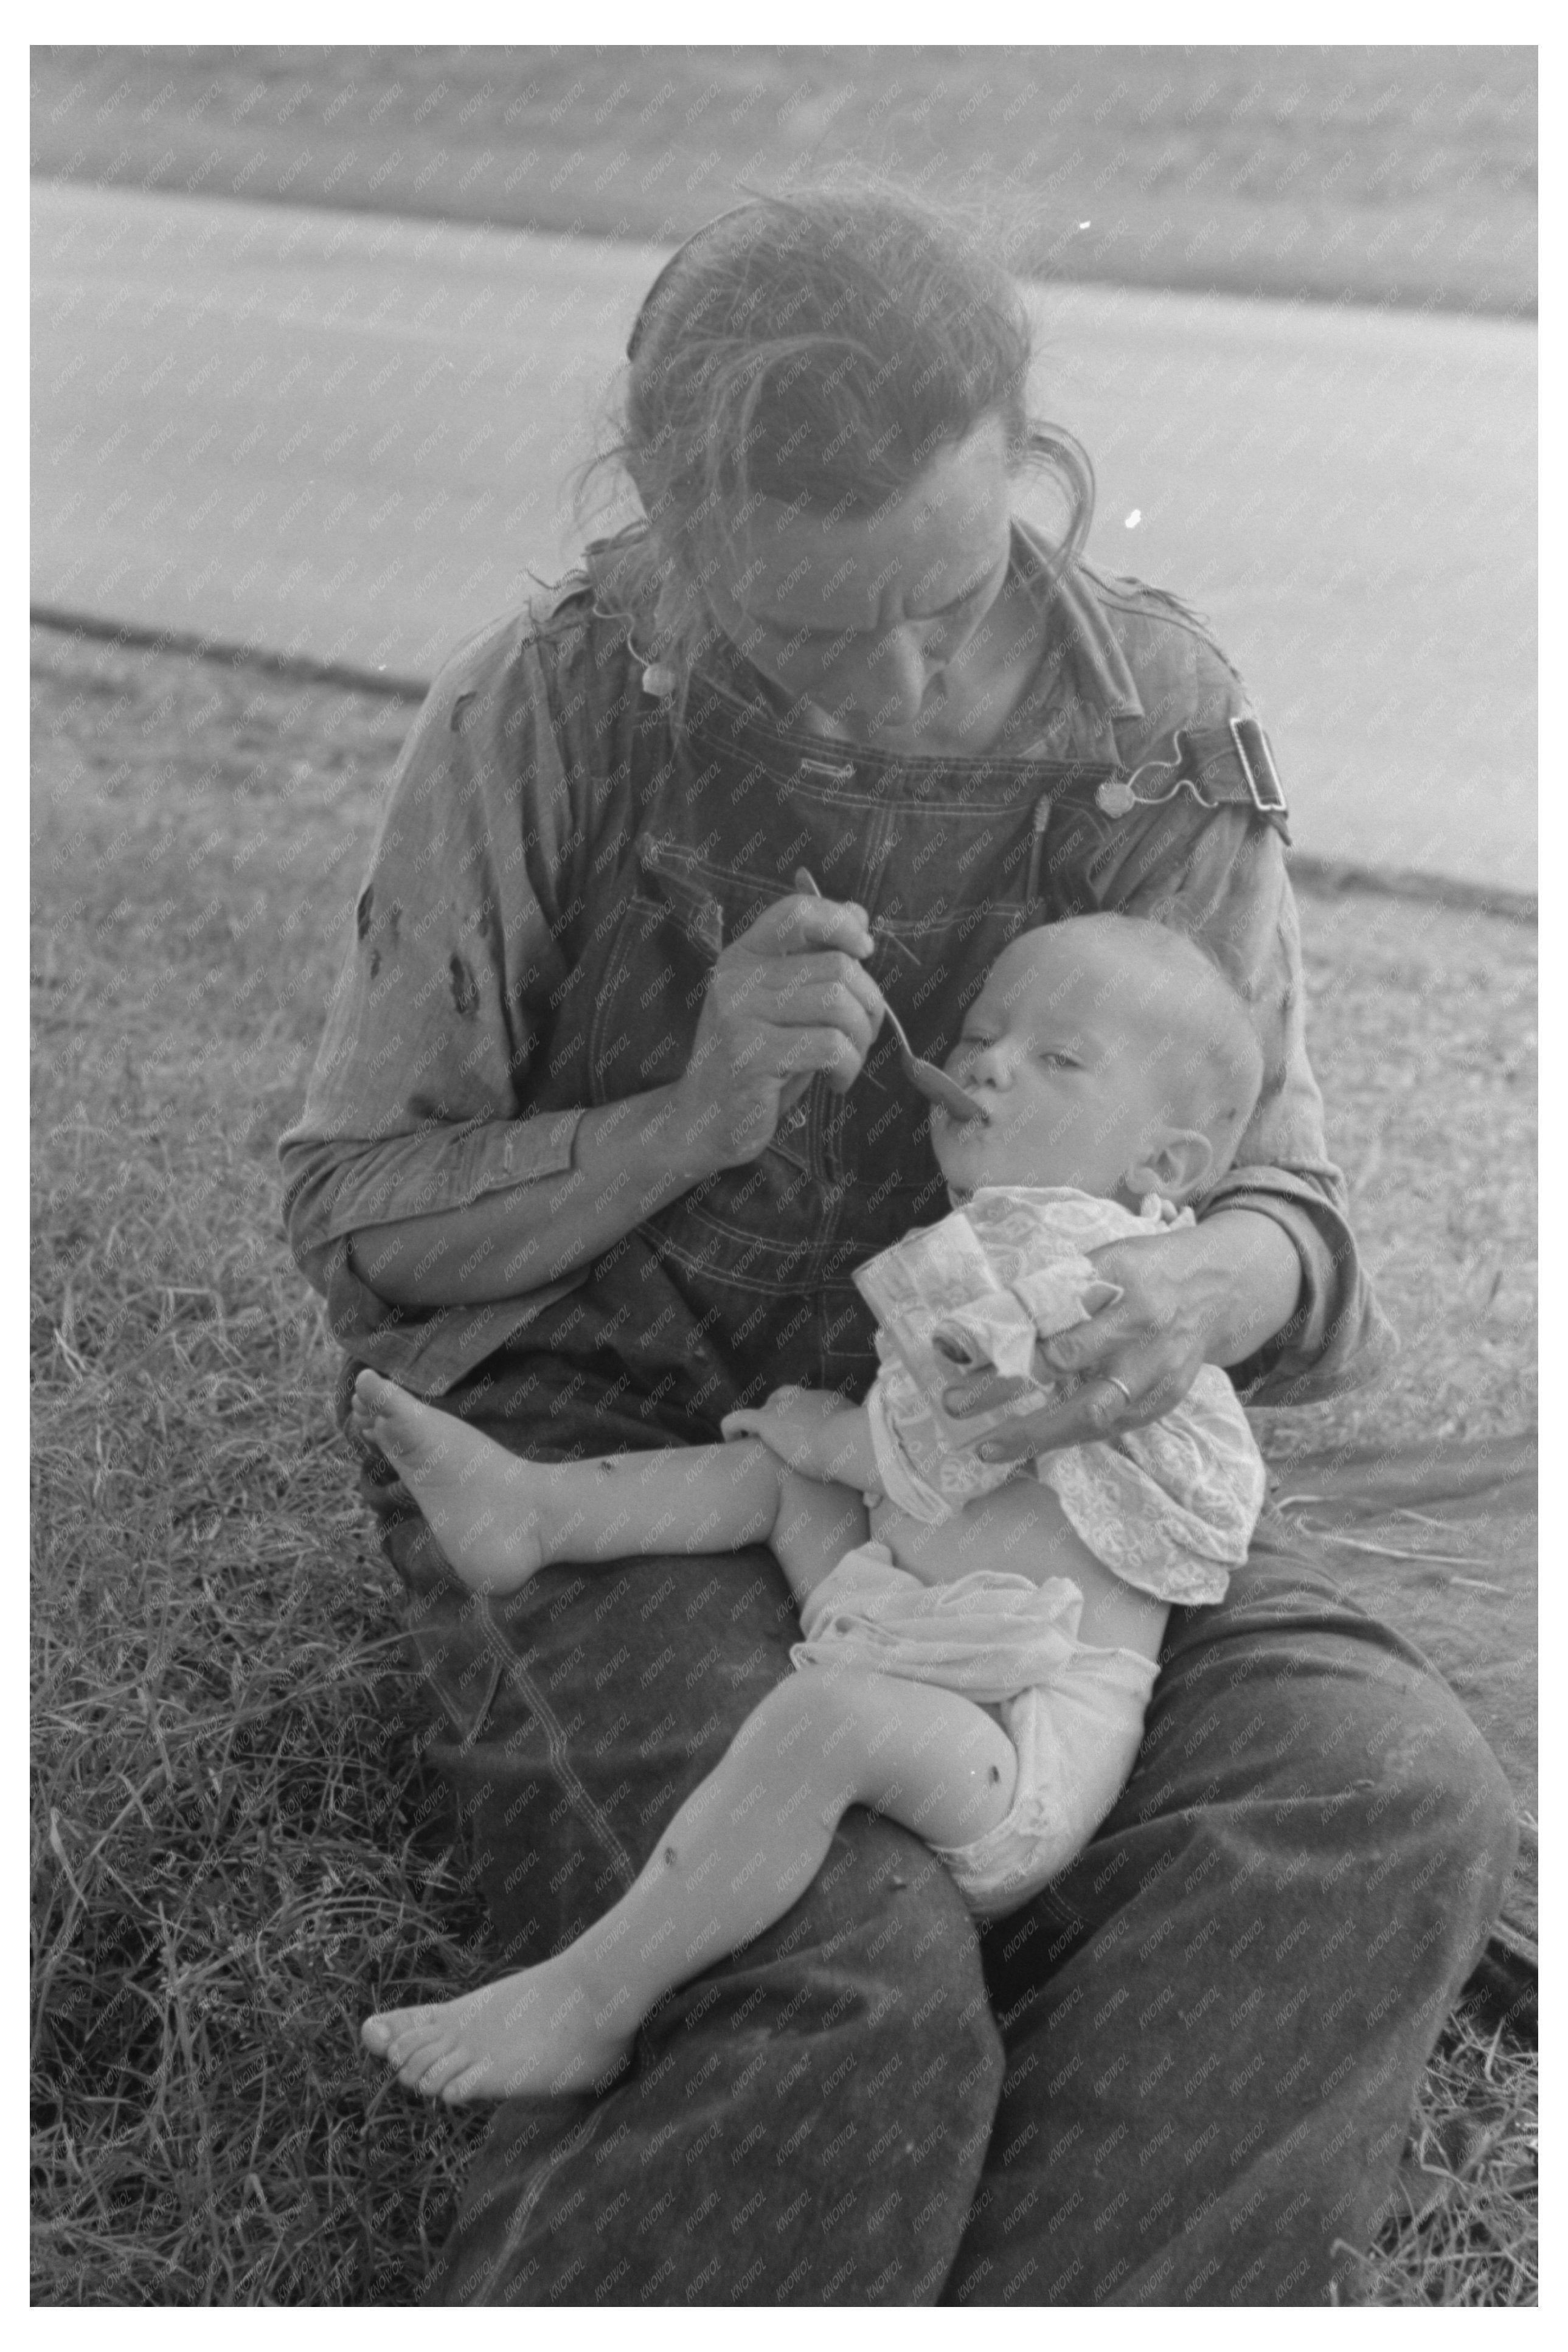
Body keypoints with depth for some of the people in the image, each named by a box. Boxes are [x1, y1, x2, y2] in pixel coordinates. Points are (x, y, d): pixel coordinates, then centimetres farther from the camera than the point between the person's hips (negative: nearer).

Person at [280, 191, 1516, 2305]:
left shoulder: (1167, 726, -7)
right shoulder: (550, 710, -13)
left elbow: (1286, 1211, 0)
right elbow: (357, 1217, -5)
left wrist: (1206, 1293, -26)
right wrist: (702, 1114, -23)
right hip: (594, 1433, -3)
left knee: (1390, 1813, -24)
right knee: (848, 1998, -31)